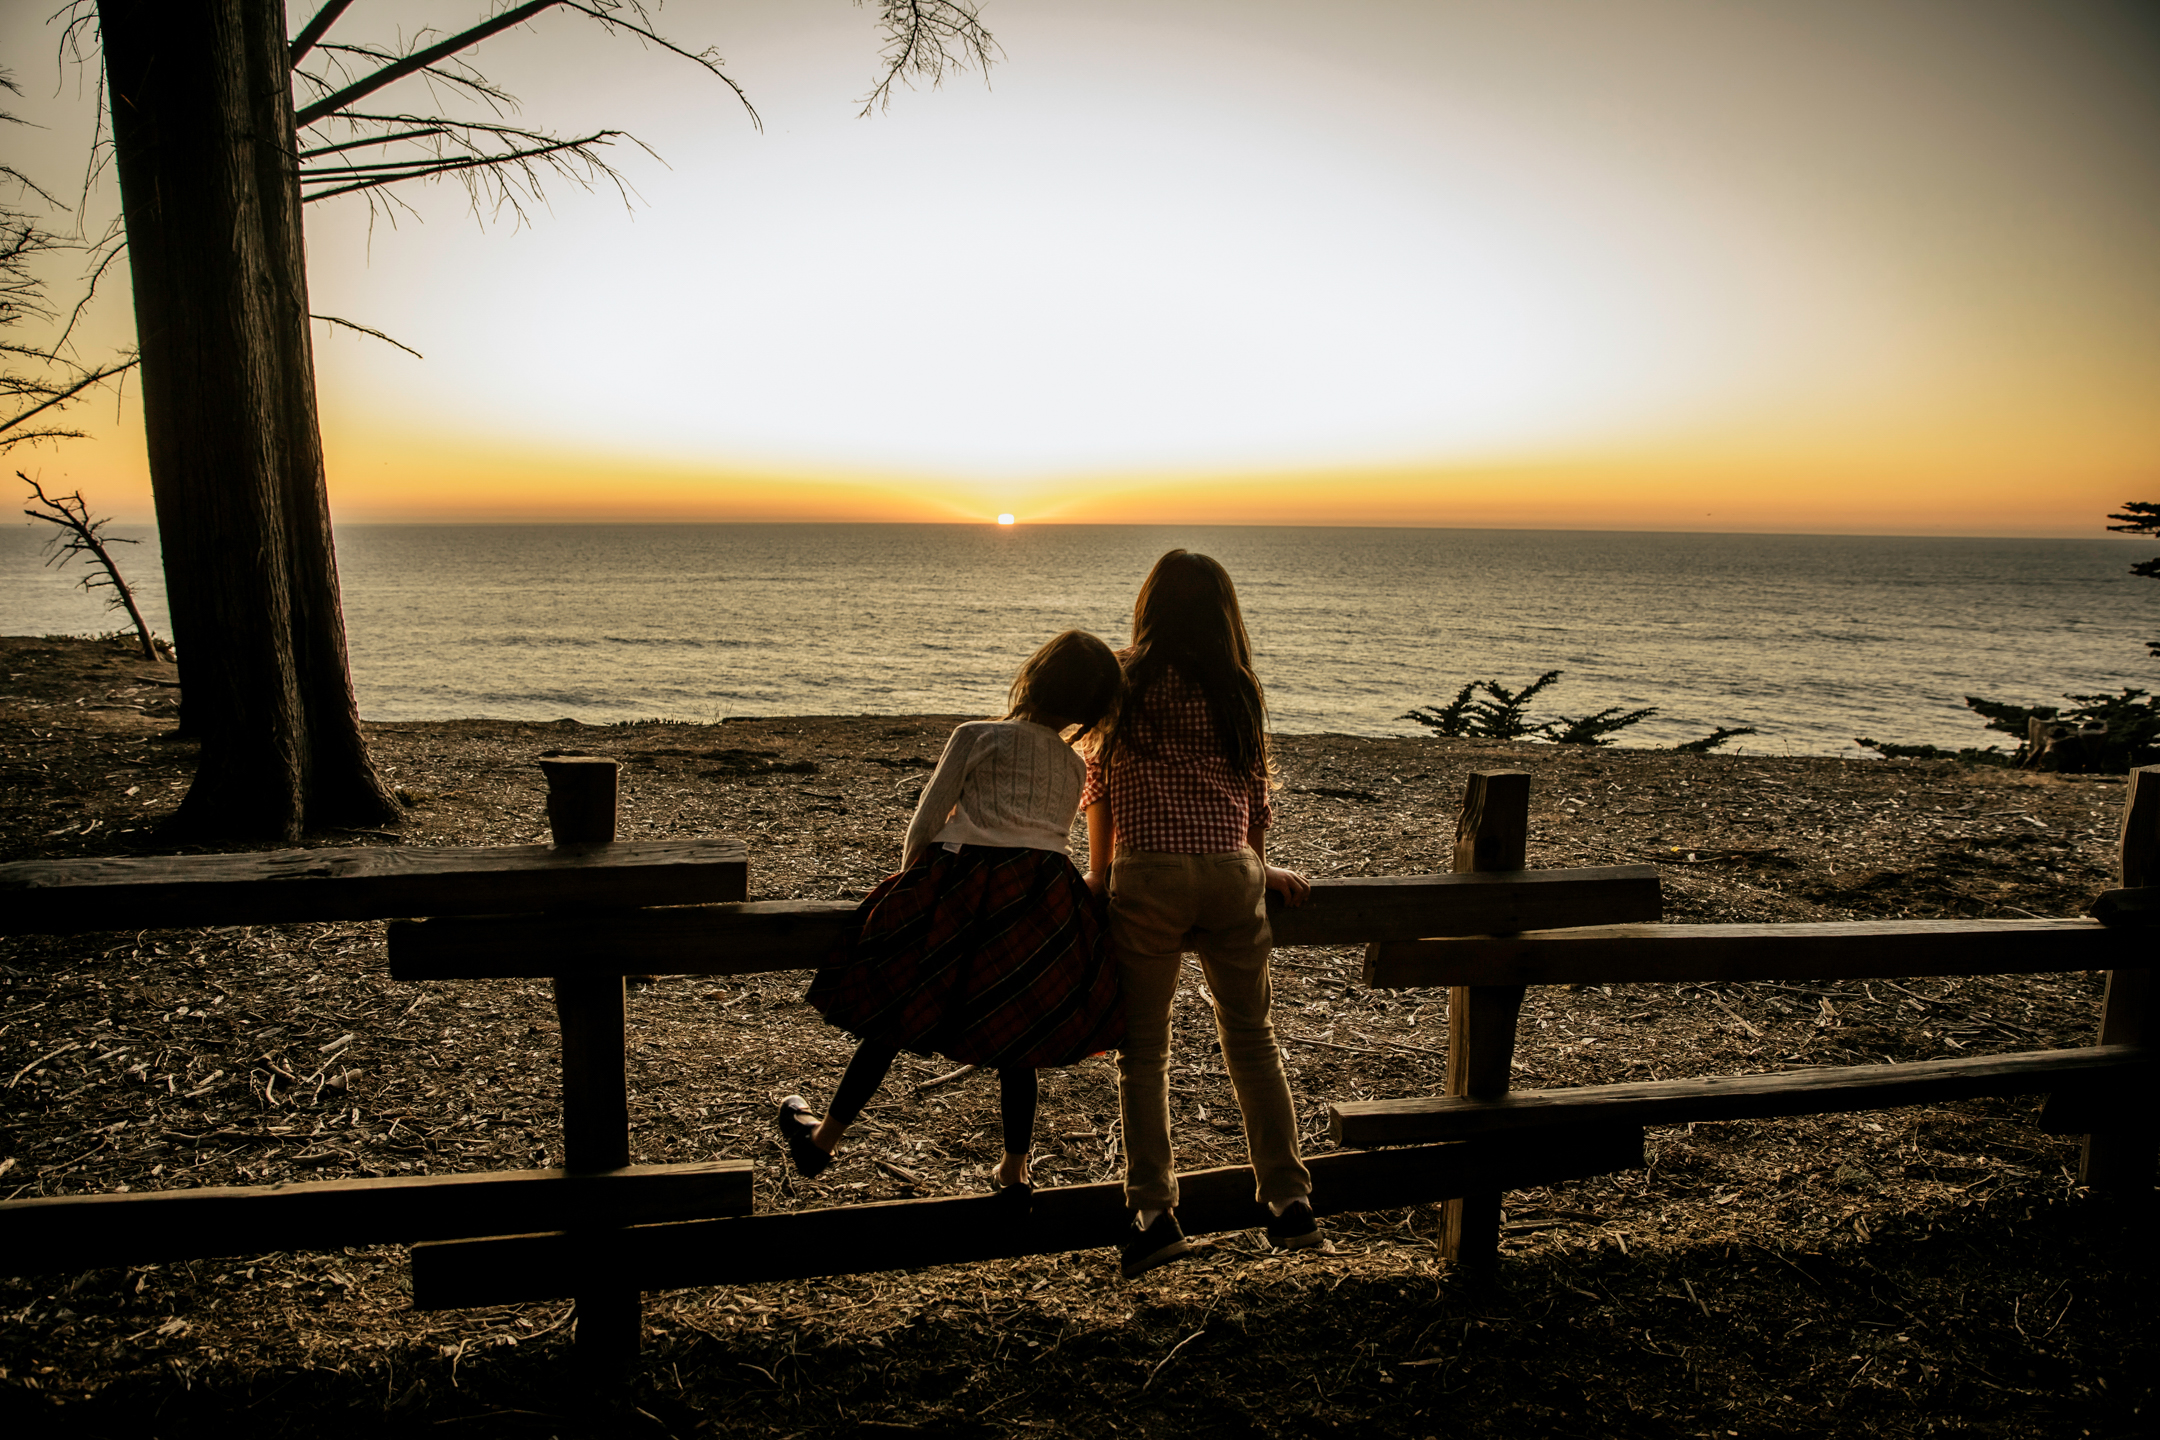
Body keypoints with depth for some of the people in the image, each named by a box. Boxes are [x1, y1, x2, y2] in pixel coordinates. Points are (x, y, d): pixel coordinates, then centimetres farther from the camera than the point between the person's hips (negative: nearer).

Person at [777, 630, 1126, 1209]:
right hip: (1042, 892, 3)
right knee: (1016, 1040, 16)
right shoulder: (1074, 766, 18)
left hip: (962, 884, -3)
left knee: (891, 1023, 9)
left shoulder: (975, 737, 6)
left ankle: (822, 1140, 24)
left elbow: (926, 822, 5)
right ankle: (1015, 1170, 23)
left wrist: (910, 881, 20)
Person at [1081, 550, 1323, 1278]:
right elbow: (1256, 795, 15)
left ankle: (1153, 1209, -3)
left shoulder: (1126, 676, 3)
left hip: (1148, 871, -3)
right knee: (1250, 1036, 13)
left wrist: (1098, 874, 14)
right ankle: (1289, 1198, 11)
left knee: (1144, 1048, 4)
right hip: (1230, 871, 3)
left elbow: (1101, 782, 5)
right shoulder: (1241, 691, 10)